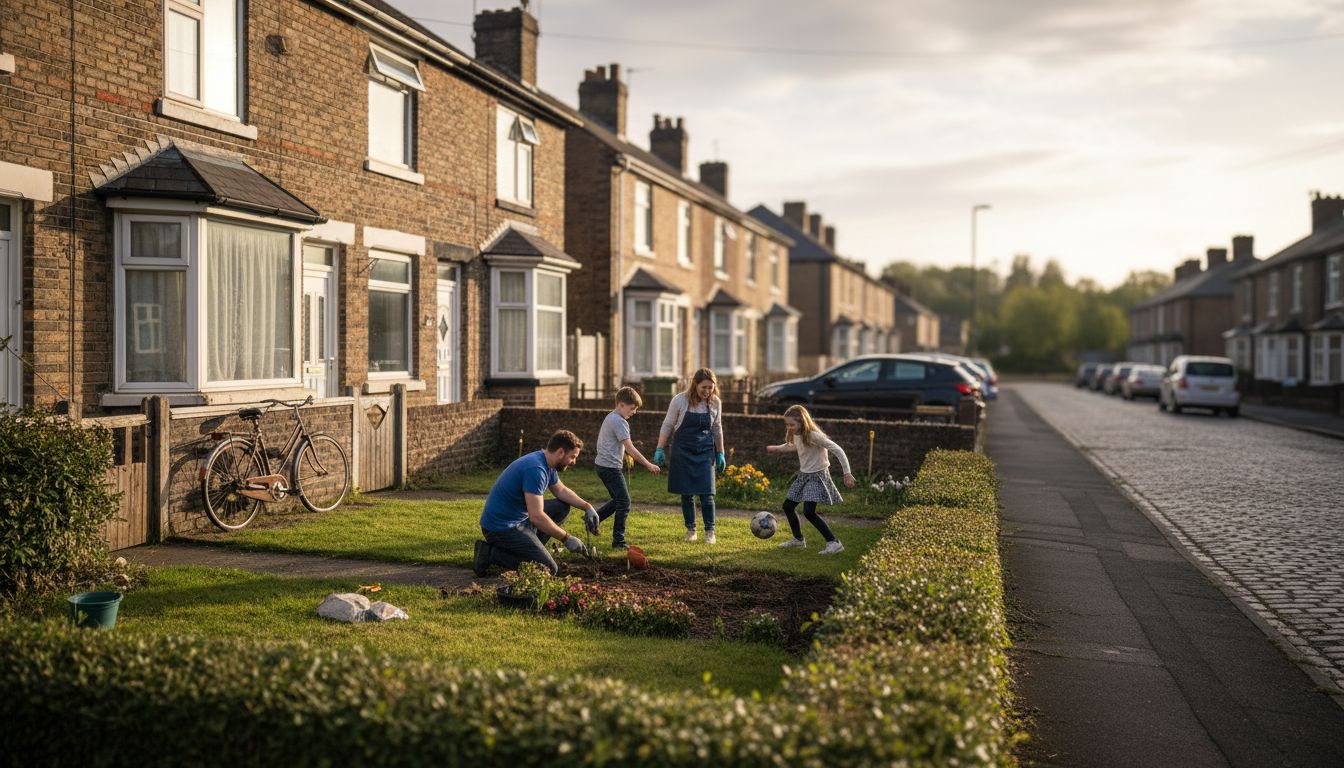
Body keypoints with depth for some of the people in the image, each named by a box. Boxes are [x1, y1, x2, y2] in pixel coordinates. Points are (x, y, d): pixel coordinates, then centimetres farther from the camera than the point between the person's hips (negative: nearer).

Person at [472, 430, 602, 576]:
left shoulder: (547, 465, 5)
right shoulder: (536, 469, -26)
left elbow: (561, 491, 22)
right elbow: (536, 516, -29)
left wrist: (587, 506, 7)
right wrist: (566, 538, -21)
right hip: (501, 527, -10)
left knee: (562, 507, 11)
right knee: (549, 570, -13)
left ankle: (529, 548, 9)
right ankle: (491, 554, -7)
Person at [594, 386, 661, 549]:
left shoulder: (610, 417, 15)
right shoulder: (620, 422, -17)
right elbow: (630, 448, -20)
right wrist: (648, 465, -17)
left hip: (603, 465, 10)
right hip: (611, 467, -10)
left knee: (618, 500, 19)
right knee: (624, 502, -6)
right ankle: (618, 541, -4)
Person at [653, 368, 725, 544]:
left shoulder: (715, 402, -3)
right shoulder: (680, 400, -11)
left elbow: (717, 429, 10)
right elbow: (667, 425, -1)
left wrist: (720, 453, 10)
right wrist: (660, 449, -3)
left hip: (705, 451, 1)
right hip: (683, 450, -1)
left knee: (706, 492, -7)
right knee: (687, 493, 3)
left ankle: (710, 531, 4)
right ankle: (690, 529, 19)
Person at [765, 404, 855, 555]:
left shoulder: (814, 436, -25)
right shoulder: (795, 435, 0)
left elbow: (838, 450, -23)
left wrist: (847, 473, -25)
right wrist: (776, 448, 20)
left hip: (817, 476, -9)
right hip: (803, 475, 9)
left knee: (809, 512, -21)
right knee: (787, 506, 13)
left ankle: (834, 543, -14)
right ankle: (798, 539, 33)